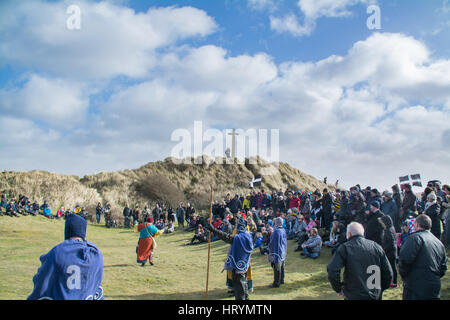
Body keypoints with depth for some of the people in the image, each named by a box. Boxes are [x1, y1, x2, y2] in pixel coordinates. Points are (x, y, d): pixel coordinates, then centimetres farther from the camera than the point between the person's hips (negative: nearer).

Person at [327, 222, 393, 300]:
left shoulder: (345, 248, -8)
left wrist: (339, 289, -6)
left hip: (354, 296, -4)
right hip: (375, 296, 4)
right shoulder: (376, 247, 4)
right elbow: (388, 273, 5)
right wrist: (379, 291, 16)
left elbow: (332, 271, -20)